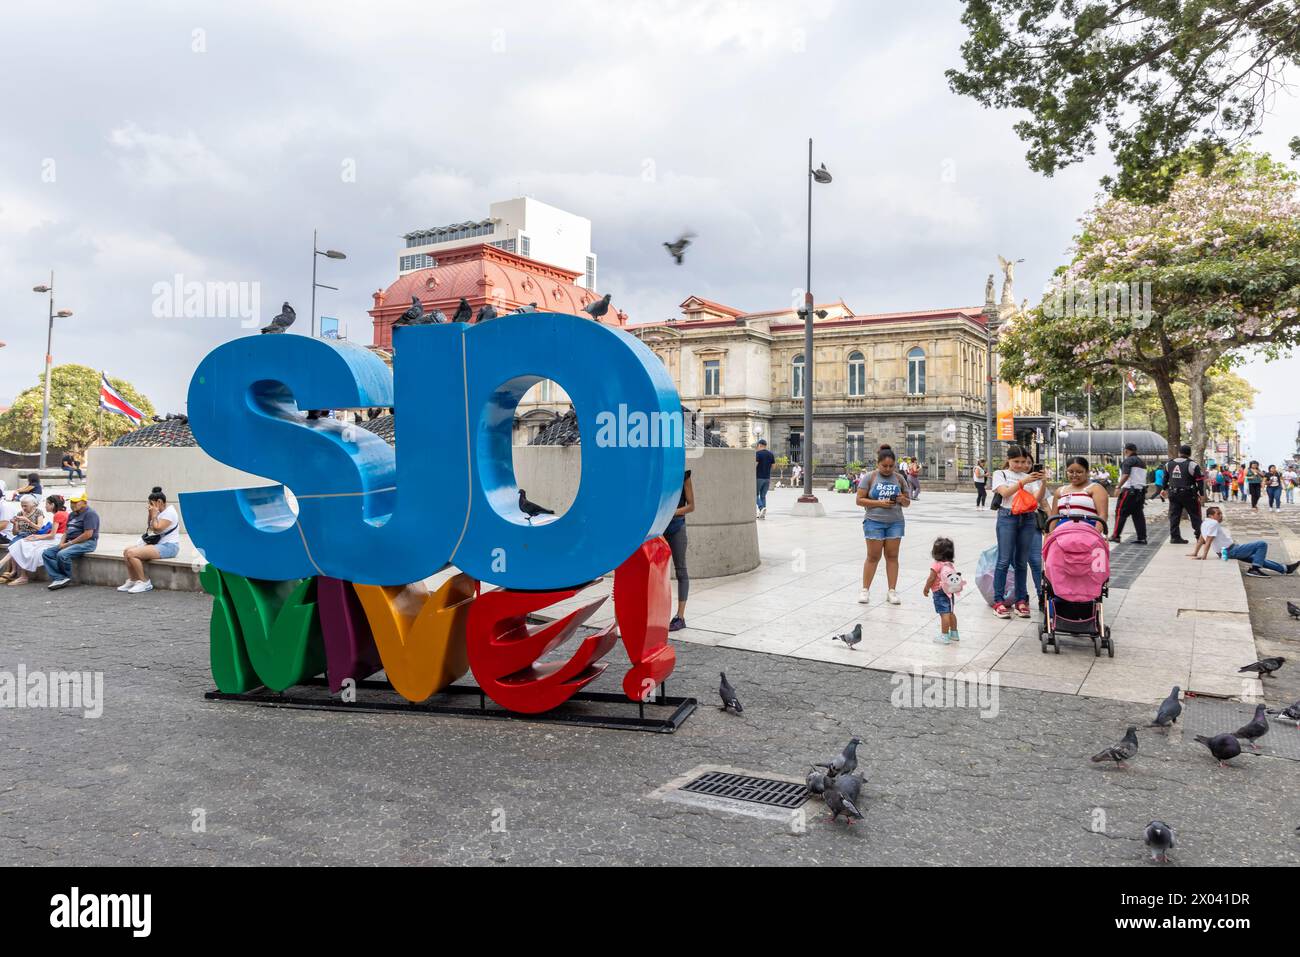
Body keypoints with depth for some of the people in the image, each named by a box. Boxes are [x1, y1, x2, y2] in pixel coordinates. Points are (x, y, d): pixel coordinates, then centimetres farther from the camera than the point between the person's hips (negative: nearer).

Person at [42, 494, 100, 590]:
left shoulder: (90, 513, -11)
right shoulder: (72, 514, 20)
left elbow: (88, 534, -19)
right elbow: (67, 531, 21)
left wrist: (69, 543, -16)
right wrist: (62, 543, 0)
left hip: (86, 543, -10)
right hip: (70, 543, 10)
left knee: (62, 554, -30)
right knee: (47, 553, -6)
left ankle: (67, 578, -6)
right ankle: (59, 578, -19)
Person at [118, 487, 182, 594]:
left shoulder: (169, 512, -13)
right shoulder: (160, 512, 17)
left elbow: (157, 529, -22)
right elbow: (149, 528, 22)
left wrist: (154, 515, -10)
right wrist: (150, 515, 9)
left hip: (168, 546, -11)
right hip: (158, 543, 11)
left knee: (132, 553, -21)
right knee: (127, 551, 7)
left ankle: (144, 582, -11)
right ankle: (132, 581, 6)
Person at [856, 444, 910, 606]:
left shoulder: (899, 478, 7)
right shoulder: (870, 477, -2)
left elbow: (907, 502, 14)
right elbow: (860, 500, -6)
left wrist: (903, 500, -10)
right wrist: (880, 503, -16)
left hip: (895, 522, 3)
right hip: (874, 522, -3)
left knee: (892, 556, 5)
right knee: (873, 556, 1)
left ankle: (892, 591, 11)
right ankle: (865, 589, 11)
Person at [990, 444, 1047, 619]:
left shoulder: (1029, 477, 14)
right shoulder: (1000, 474, 5)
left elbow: (1038, 498, 1)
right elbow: (1005, 492, -12)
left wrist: (1043, 483, -16)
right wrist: (1024, 481, -23)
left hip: (1028, 519, 3)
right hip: (1008, 517, -3)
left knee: (1021, 562, 7)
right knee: (1004, 560, -4)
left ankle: (1021, 601, 14)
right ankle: (998, 601, 0)